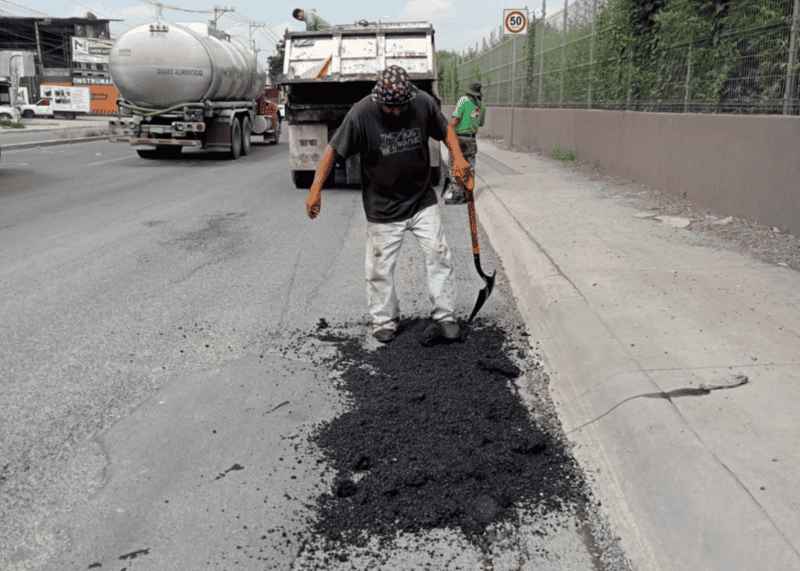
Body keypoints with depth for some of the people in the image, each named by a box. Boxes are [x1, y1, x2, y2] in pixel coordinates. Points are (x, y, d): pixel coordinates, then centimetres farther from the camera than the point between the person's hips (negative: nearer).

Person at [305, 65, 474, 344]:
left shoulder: (423, 103, -8)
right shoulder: (362, 113, -17)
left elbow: (445, 130, 9)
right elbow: (333, 149, -12)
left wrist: (458, 158, -8)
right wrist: (316, 188, -20)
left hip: (423, 201, 3)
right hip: (383, 208, -2)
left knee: (439, 256, 3)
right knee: (380, 268, 5)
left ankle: (444, 314, 20)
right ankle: (384, 321, 25)